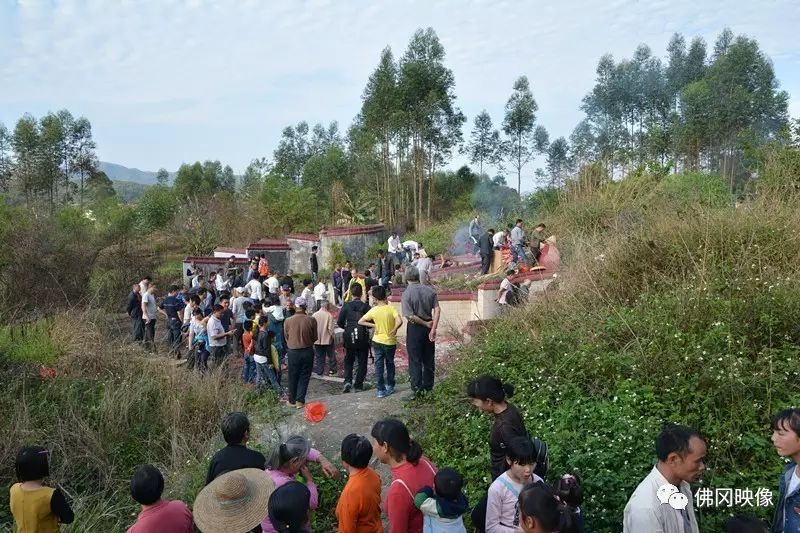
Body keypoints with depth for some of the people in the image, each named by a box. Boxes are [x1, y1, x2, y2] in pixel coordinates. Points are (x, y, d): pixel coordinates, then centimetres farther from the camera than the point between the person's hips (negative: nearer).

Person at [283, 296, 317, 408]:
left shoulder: (288, 321, -12)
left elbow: (286, 337, 2)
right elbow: (314, 338, -2)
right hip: (308, 351, 0)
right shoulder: (311, 320, -13)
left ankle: (292, 400, 25)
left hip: (293, 352, 0)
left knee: (293, 377, 15)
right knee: (304, 377, 11)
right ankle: (300, 400, 12)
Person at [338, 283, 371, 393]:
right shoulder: (365, 306, -8)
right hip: (363, 338, -1)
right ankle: (358, 385, 11)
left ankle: (348, 380, -1)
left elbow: (339, 322, -4)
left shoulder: (346, 306, -5)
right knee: (361, 362, 10)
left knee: (348, 360, 17)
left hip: (349, 338, 1)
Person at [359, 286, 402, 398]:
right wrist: (394, 330, -11)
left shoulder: (373, 310, -7)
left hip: (377, 341, 0)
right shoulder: (391, 308, -13)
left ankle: (381, 390, 4)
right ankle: (390, 386, 29)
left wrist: (373, 325, -3)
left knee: (379, 365, 7)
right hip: (390, 341, 0)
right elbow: (399, 321, -26)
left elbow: (360, 322, -2)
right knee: (390, 364, 20)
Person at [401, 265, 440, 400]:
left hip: (415, 328, -5)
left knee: (415, 360, 2)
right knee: (429, 359, 14)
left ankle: (417, 390, 3)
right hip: (429, 327, 5)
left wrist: (426, 324, -8)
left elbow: (410, 316, -19)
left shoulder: (406, 294, -13)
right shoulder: (430, 291, -1)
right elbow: (437, 309, -8)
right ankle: (428, 387, 23)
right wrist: (433, 328, -12)